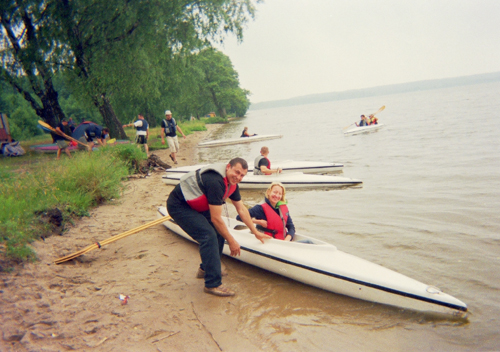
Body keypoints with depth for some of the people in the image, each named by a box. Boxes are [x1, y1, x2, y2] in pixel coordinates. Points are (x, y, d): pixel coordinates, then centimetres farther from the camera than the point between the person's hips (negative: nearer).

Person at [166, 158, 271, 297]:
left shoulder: (231, 182, -2)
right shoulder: (215, 182, -32)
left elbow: (242, 209, 9)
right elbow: (216, 218, -28)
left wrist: (256, 232, 12)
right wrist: (231, 241, -18)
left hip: (195, 206, 10)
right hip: (179, 206, -10)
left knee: (219, 232, 9)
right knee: (209, 235, -19)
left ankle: (205, 269, 28)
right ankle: (213, 284, -10)